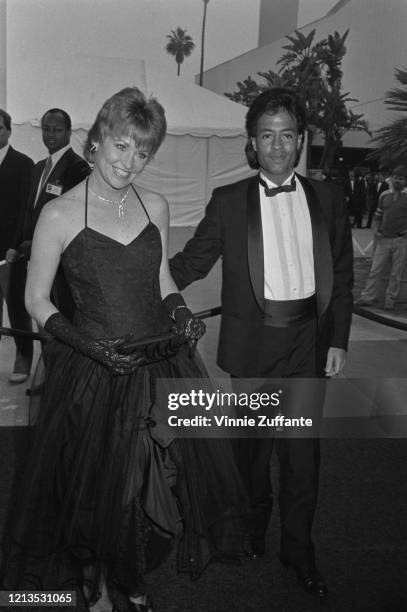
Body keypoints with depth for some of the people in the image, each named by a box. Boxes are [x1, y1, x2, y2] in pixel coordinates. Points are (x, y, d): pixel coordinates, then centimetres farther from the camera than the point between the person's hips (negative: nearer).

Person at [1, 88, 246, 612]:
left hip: (160, 365, 4)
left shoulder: (155, 206, 3)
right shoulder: (60, 214, -11)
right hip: (92, 373, -4)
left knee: (155, 481, 14)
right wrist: (89, 345, -19)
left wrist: (181, 314, -6)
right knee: (95, 487, 11)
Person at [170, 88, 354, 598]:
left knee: (303, 451, 9)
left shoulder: (327, 198, 5)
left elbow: (342, 274, 6)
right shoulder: (229, 201, 0)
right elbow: (192, 261, 0)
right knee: (253, 447, 14)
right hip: (254, 341, -1)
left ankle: (298, 549, 28)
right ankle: (253, 529, 39)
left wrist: (339, 339, 2)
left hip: (310, 340, 1)